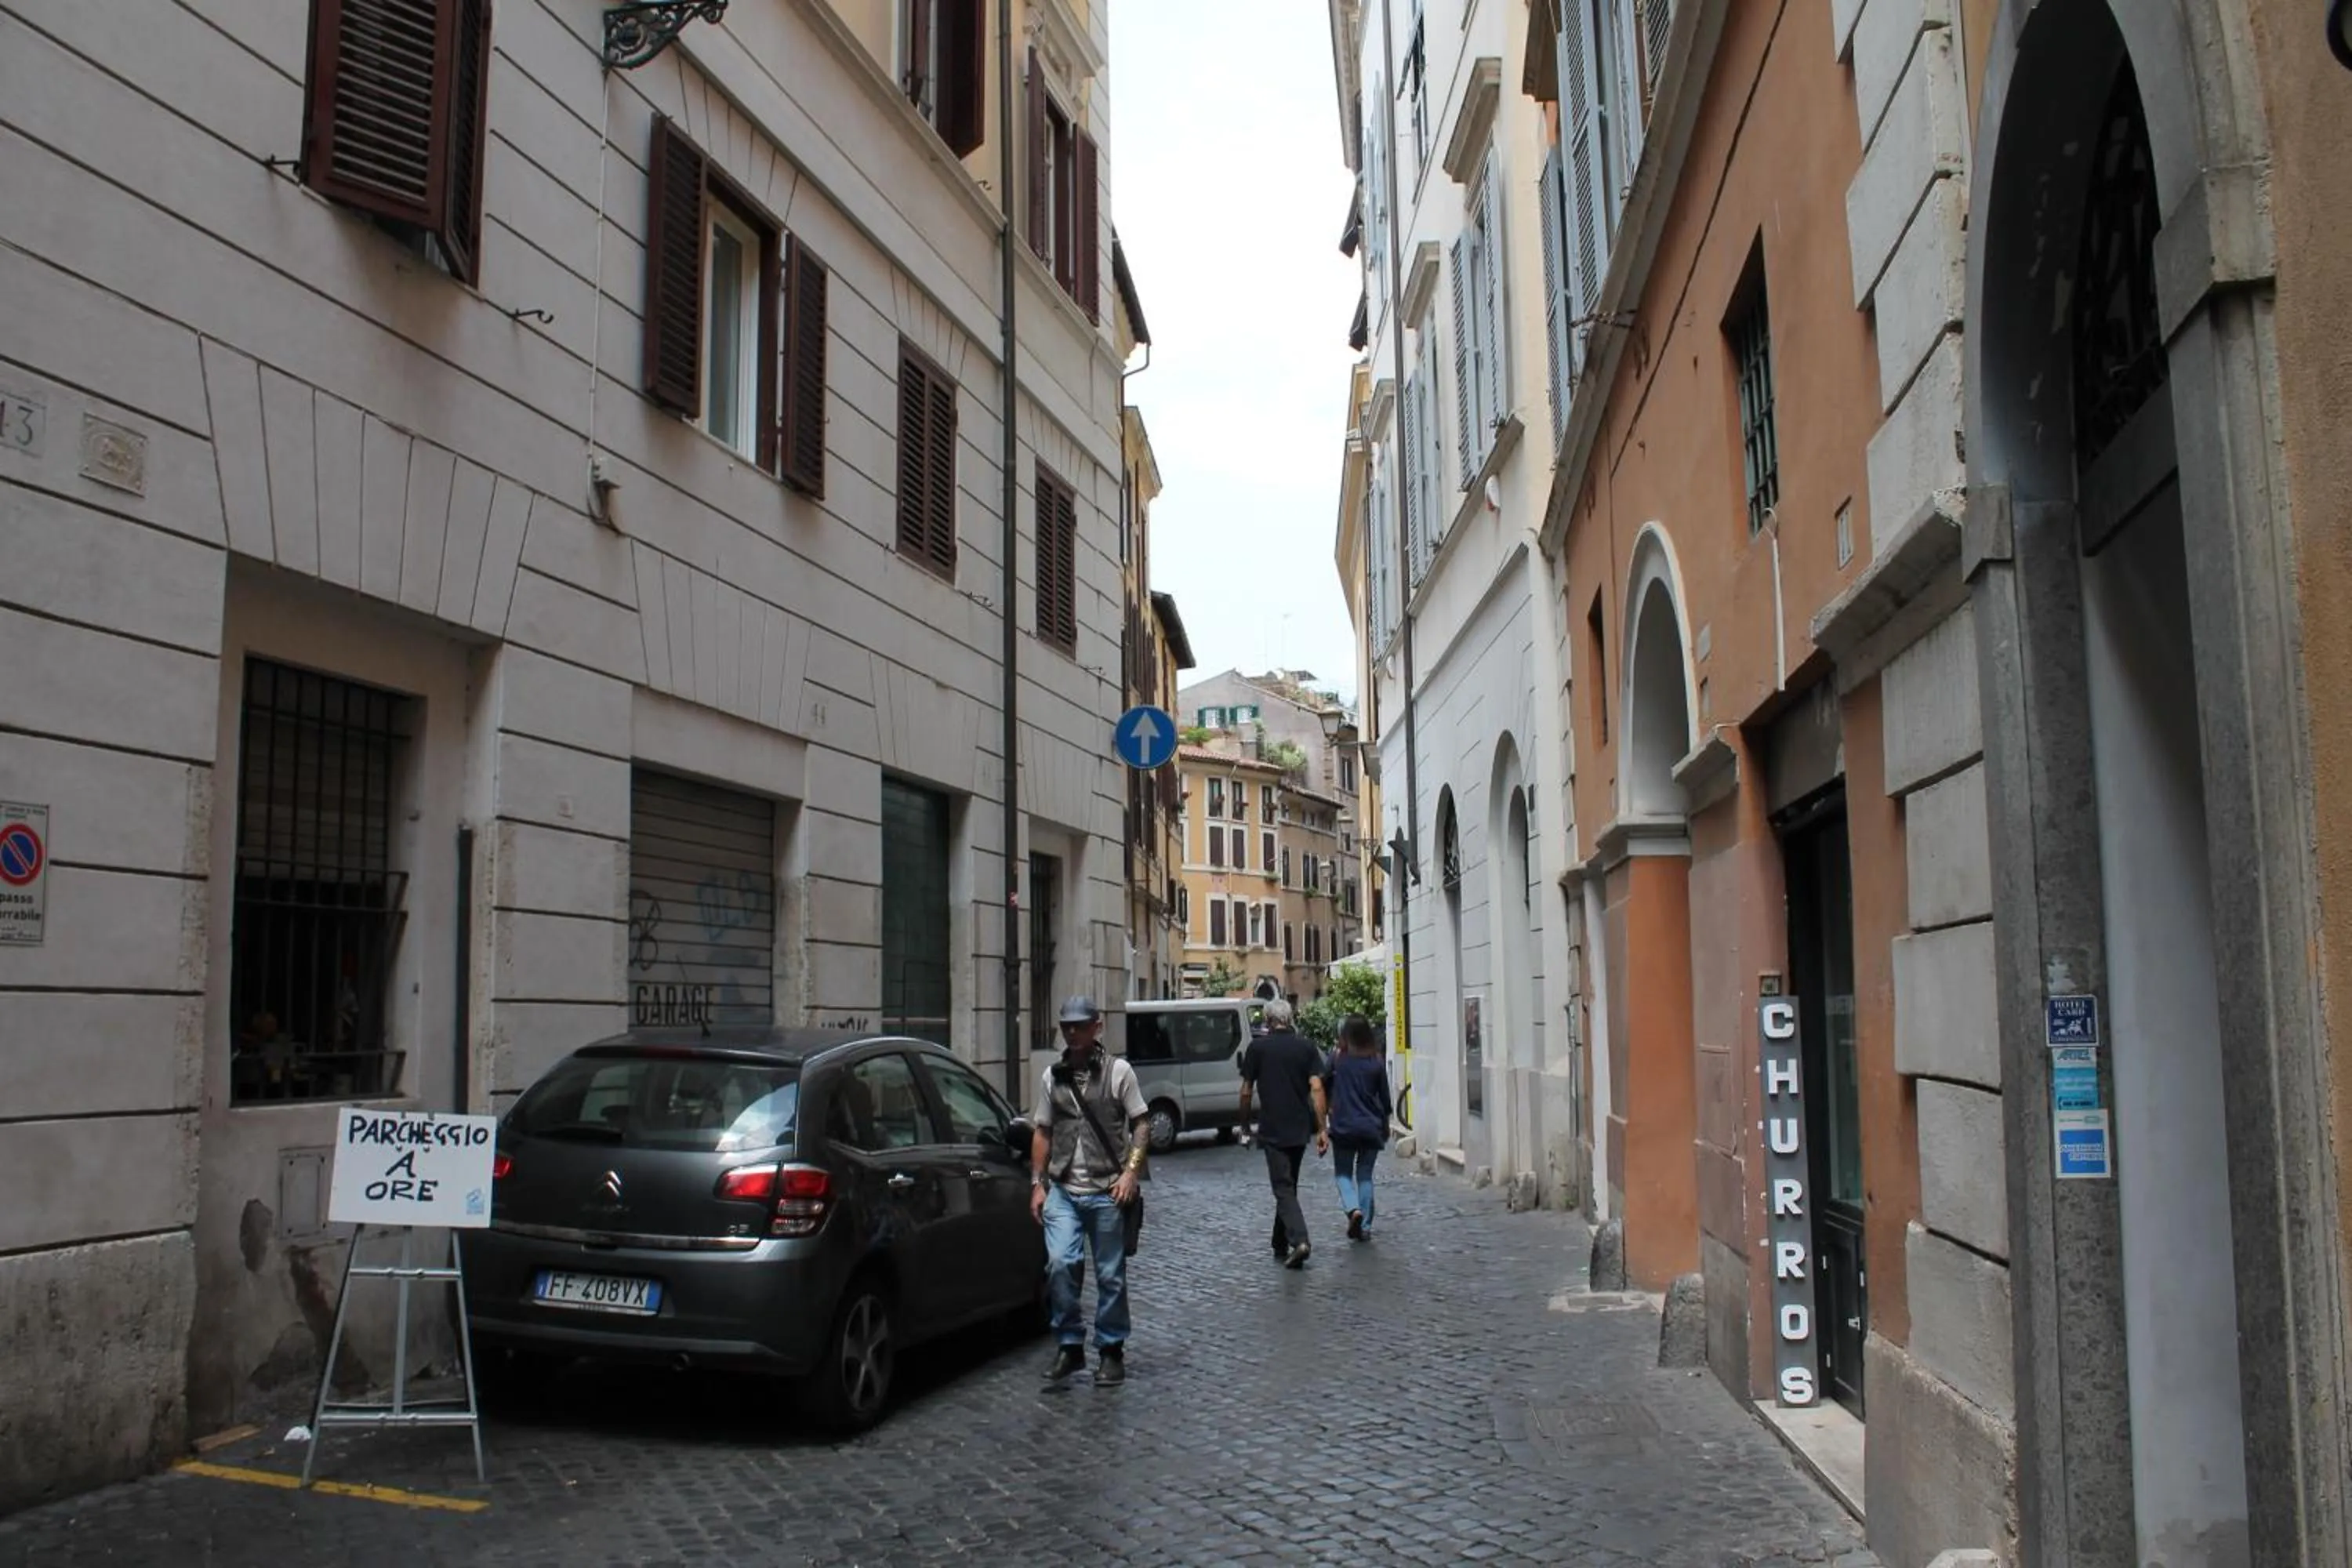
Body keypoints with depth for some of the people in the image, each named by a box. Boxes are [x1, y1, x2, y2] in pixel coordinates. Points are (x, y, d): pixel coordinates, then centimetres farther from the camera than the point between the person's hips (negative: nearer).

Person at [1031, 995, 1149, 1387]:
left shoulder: (1118, 1071, 0)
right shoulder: (1052, 1076, 11)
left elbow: (1141, 1124, 1)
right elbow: (1043, 1133, 16)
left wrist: (1131, 1171, -10)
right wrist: (1037, 1183, 9)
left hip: (1106, 1192, -2)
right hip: (1062, 1191, 2)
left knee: (1111, 1276, 4)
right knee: (1060, 1263, -12)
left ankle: (1111, 1351, 18)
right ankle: (1069, 1345, 3)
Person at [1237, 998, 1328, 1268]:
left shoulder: (1257, 1048, -4)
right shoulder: (1306, 1047, 2)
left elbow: (1246, 1091, -1)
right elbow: (1316, 1088, -5)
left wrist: (1244, 1124, 12)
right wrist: (1321, 1129, -4)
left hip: (1272, 1131, -4)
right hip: (1300, 1129, 4)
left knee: (1283, 1188, -5)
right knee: (1289, 1186, 17)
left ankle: (1298, 1241, -23)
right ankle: (1281, 1244, 25)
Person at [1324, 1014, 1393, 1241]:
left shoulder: (1337, 1057, -9)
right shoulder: (1377, 1061, -4)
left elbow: (1325, 1091, -1)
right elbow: (1385, 1097, 3)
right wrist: (1385, 1127, 16)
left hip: (1343, 1127, -2)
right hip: (1371, 1127, 2)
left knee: (1343, 1173, 11)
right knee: (1365, 1175, 12)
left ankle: (1353, 1209, -14)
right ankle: (1365, 1227, 10)